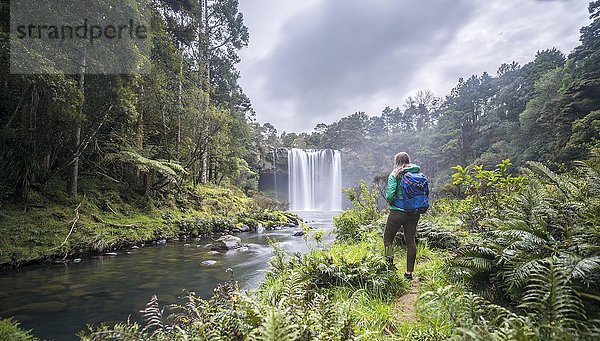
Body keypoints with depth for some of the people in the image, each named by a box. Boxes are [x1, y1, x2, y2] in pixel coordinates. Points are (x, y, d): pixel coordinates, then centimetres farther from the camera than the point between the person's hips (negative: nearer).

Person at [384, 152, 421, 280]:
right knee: (411, 241, 10)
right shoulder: (418, 174, 5)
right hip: (414, 213, 5)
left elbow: (390, 195, -17)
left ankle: (390, 263, -1)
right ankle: (409, 271, 15)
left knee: (387, 238, 10)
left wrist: (390, 202, 3)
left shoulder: (394, 175, -9)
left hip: (397, 212, -5)